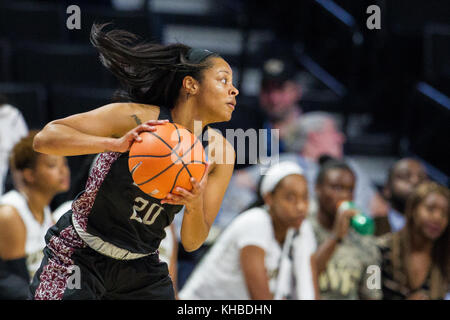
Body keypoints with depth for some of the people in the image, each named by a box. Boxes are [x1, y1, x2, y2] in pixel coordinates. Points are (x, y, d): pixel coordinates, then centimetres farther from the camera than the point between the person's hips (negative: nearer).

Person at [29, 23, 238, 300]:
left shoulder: (220, 151, -5)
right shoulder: (135, 118, -18)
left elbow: (192, 243, -4)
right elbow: (45, 138, -23)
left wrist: (194, 206, -26)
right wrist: (115, 144, -36)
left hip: (142, 269, 4)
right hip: (79, 256, -4)